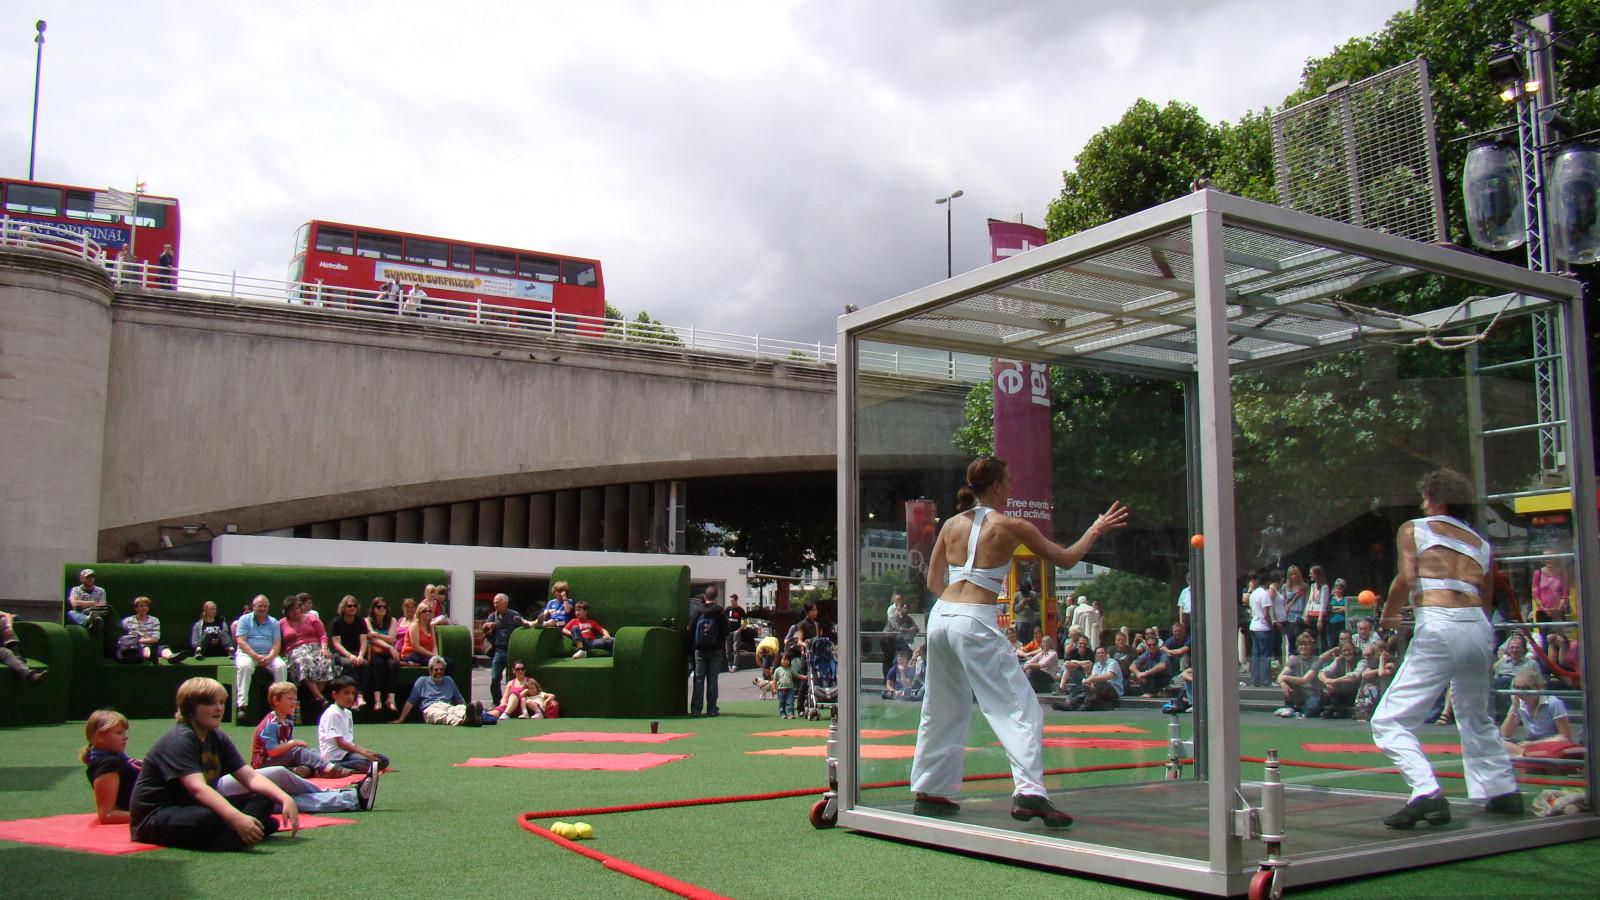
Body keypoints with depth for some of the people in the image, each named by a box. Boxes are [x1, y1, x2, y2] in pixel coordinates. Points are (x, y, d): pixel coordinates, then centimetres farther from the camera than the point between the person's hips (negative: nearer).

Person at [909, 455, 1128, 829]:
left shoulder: (952, 524, 12)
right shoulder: (1011, 526, -2)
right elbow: (1065, 559, 7)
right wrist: (1096, 530, 19)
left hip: (941, 615, 6)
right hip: (975, 622, -6)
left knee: (943, 710, 18)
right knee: (1019, 707, -3)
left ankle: (928, 791, 23)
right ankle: (1028, 791, -16)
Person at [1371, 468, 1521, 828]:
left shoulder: (1414, 529, 7)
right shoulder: (1480, 542, 21)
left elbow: (1405, 579, -7)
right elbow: (1486, 598, 17)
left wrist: (1387, 615, 8)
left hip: (1439, 628, -6)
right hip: (1480, 629, 6)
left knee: (1389, 721, -5)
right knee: (1476, 719, 30)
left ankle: (1427, 794, -21)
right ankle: (1503, 791, 33)